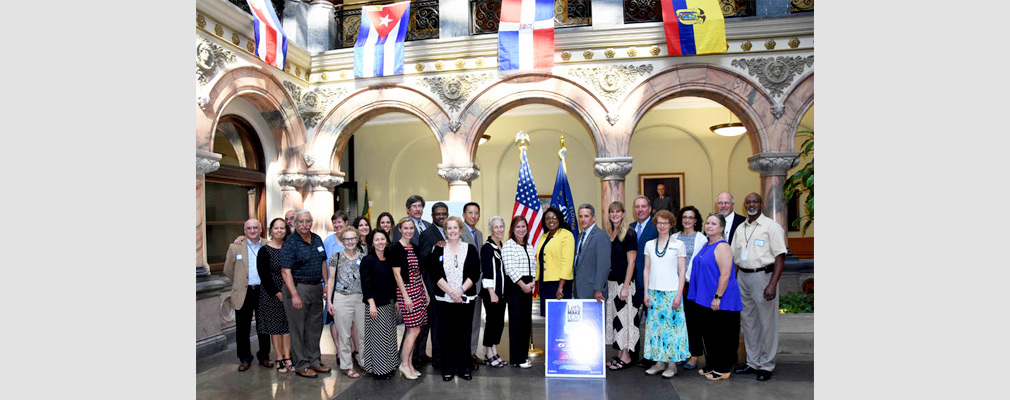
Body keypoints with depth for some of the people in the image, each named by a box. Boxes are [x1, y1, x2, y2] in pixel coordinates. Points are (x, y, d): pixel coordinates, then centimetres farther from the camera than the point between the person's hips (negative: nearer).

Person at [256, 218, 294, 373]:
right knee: (275, 326, 3)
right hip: (271, 294, -3)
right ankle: (279, 359, 12)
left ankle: (287, 358, 11)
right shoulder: (264, 251, -4)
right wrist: (277, 293, -12)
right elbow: (264, 275, -8)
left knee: (288, 325, 5)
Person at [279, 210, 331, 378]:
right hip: (298, 287, -6)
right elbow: (286, 271, -16)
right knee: (298, 328, 2)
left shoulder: (317, 240, 9)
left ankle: (314, 361, 27)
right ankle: (301, 366, 14)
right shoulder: (290, 243, -11)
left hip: (316, 287, 7)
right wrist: (294, 295, -22)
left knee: (315, 326, 14)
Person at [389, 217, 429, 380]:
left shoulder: (414, 247, 13)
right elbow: (397, 274, -12)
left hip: (418, 290, 7)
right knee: (414, 330, -7)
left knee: (413, 330, 9)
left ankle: (409, 364, 18)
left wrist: (425, 291, 15)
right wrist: (405, 296, -16)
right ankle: (404, 364, 7)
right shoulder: (396, 247, -9)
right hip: (406, 290, -7)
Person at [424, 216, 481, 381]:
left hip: (465, 299, 0)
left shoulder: (470, 249, 5)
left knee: (463, 333, 5)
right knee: (445, 334, 2)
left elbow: (475, 273, -1)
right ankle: (448, 368, 14)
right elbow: (434, 274, -3)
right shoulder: (438, 250, 5)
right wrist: (450, 291, -13)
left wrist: (460, 290, -12)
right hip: (444, 299, 0)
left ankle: (464, 367, 17)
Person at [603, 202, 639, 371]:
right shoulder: (607, 234, 10)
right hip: (609, 282, 6)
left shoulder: (629, 233, -8)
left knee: (624, 316, -1)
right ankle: (619, 354, 21)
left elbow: (631, 262, -11)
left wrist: (625, 286, -16)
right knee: (613, 316, 10)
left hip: (623, 282, -6)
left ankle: (626, 356, 10)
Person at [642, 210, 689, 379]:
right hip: (654, 291, 3)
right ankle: (659, 361, 16)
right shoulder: (649, 244, 9)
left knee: (672, 325, -2)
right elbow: (647, 269, 10)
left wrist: (679, 294, -8)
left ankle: (672, 363, 9)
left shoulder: (678, 244, 0)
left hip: (672, 291, -3)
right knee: (655, 325, 5)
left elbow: (682, 271, -2)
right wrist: (646, 292, 4)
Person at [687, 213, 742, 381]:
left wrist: (717, 297, -23)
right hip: (705, 300, 9)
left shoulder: (722, 247, -15)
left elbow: (725, 275, -21)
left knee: (721, 335, 3)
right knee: (708, 334, 16)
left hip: (720, 302, -9)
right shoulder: (706, 245, 12)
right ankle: (711, 365, 29)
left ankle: (722, 370, 15)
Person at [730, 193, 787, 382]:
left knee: (767, 322, 1)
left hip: (763, 275, -6)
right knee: (748, 321, 13)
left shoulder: (772, 226, -6)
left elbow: (780, 257, -11)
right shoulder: (740, 228, 13)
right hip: (743, 277, 6)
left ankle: (766, 366, 15)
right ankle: (753, 363, 25)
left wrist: (772, 285, -19)